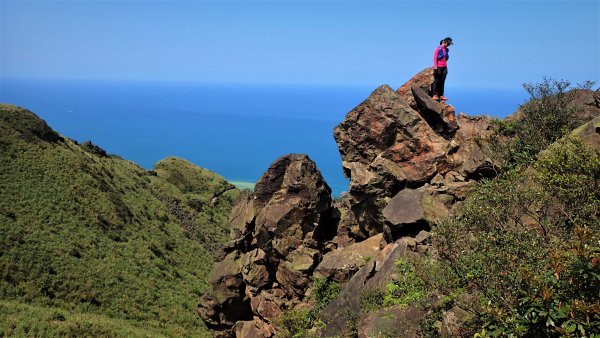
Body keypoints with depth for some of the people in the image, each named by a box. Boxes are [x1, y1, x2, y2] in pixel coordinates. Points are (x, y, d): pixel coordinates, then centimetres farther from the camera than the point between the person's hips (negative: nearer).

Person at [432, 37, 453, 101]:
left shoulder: (446, 50, 13)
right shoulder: (438, 49, -6)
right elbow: (435, 58, -9)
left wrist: (446, 67, 14)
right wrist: (435, 67, -14)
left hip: (444, 67, 6)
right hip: (438, 67, -6)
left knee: (442, 82, 5)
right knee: (436, 81, -3)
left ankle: (441, 95, 6)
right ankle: (434, 95, -1)